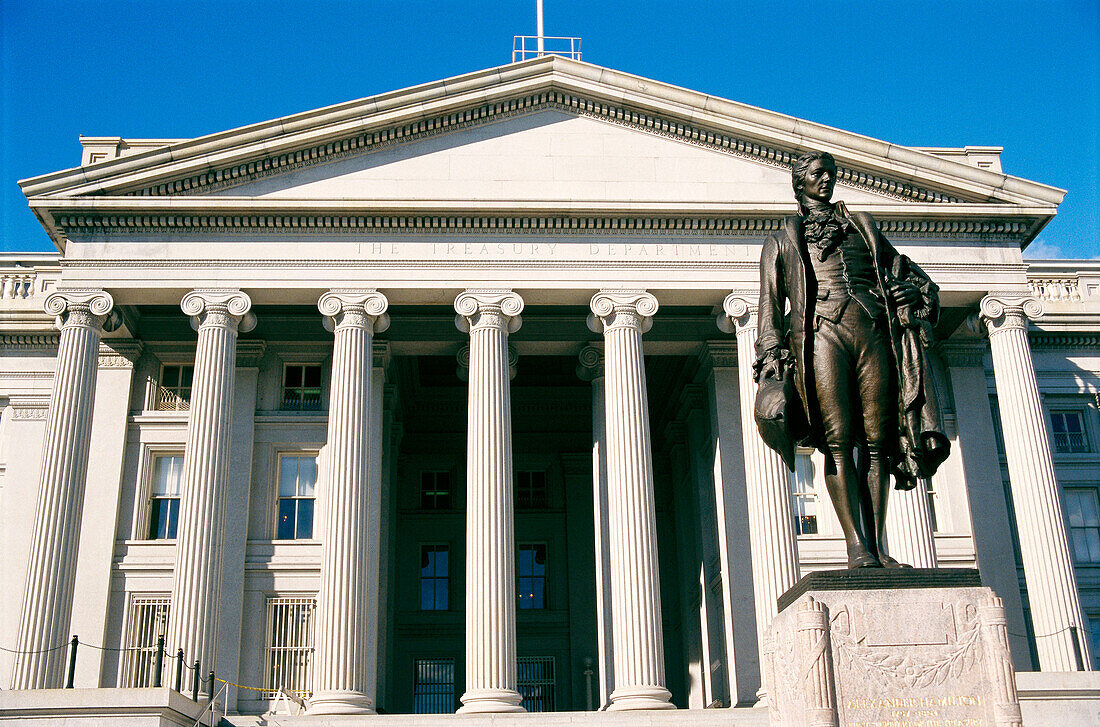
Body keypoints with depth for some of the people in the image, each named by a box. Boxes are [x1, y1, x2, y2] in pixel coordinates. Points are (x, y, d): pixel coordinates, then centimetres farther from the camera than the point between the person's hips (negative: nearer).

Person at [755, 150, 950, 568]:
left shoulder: (862, 227, 29)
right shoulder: (782, 240, 21)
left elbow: (907, 270, 31)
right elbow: (771, 306, 12)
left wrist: (916, 291, 7)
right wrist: (772, 362, -1)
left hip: (873, 334, 3)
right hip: (821, 333, -3)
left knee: (876, 441, -6)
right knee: (838, 442, -15)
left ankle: (877, 546, -6)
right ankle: (856, 547, -18)